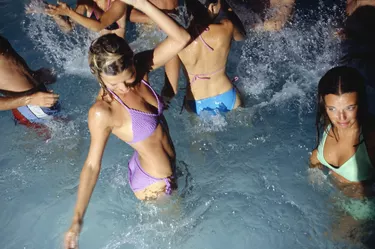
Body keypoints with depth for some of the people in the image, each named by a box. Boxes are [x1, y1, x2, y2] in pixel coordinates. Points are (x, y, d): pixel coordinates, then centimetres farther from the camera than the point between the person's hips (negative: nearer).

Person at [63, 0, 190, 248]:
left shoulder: (140, 67, -18)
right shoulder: (103, 112, -33)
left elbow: (181, 39, -26)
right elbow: (93, 165, -25)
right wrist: (77, 219, -27)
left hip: (168, 169, 5)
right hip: (153, 182, -5)